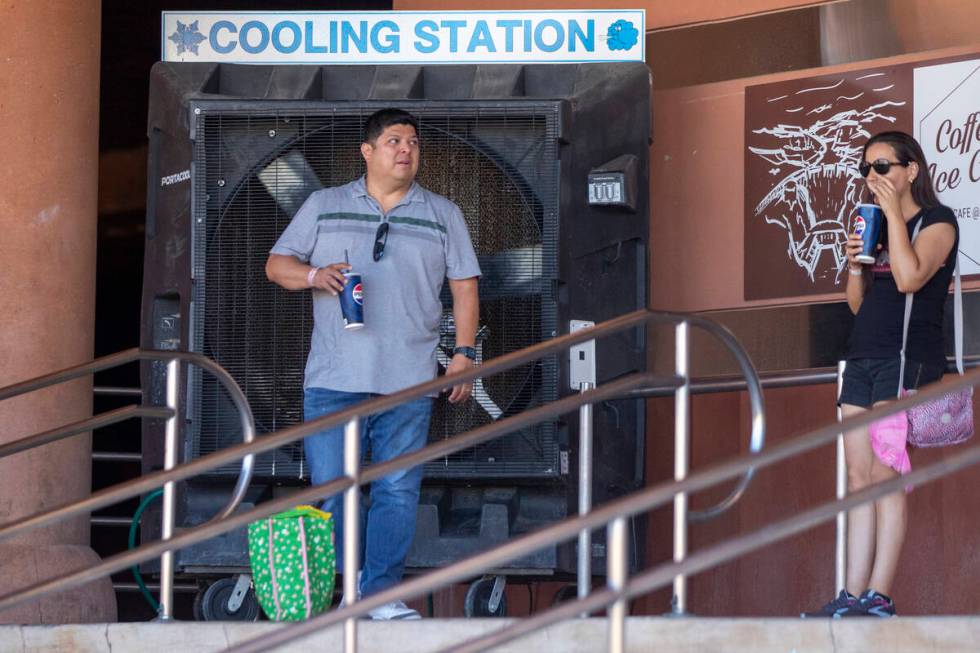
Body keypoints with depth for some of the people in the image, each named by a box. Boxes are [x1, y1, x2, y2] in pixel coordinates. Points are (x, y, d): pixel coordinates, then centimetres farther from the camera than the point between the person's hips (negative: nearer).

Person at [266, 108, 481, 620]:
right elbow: (276, 265, 10)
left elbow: (464, 287, 12)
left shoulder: (443, 215, 13)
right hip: (333, 380, 0)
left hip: (408, 382, 0)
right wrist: (316, 275, -10)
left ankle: (381, 593, 1)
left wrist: (464, 353, 2)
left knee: (398, 490, -3)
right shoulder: (324, 207, 11)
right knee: (331, 487, -4)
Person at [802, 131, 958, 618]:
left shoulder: (936, 222, -2)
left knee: (884, 475, -13)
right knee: (858, 477, 1)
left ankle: (878, 598, -16)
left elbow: (909, 277, -20)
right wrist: (854, 262, 2)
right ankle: (852, 596, -2)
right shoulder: (876, 227, 20)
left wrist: (894, 213, -14)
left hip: (906, 357, -8)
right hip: (863, 356, 8)